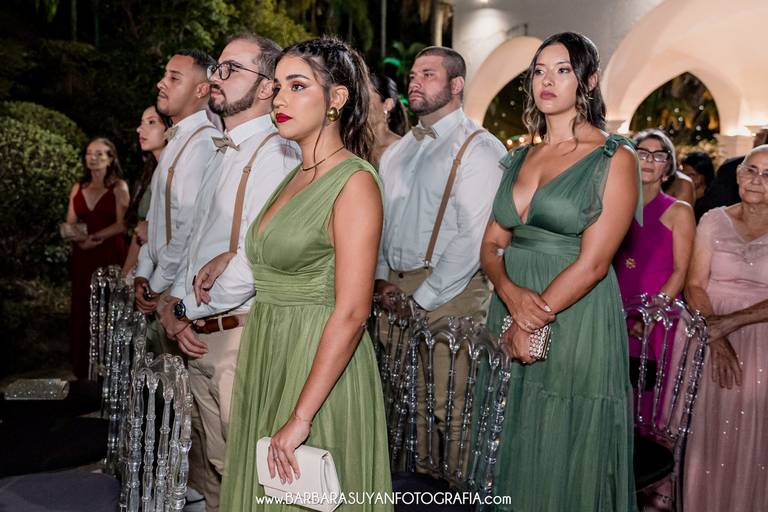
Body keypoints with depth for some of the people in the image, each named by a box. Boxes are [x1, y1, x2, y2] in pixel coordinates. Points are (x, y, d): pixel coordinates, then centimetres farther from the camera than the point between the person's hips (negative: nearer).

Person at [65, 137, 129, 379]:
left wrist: (95, 237, -14)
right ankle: (83, 370, 12)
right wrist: (78, 237, -9)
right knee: (82, 309, 4)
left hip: (109, 255, -4)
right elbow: (70, 225, 11)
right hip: (82, 257, 4)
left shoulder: (118, 187, -1)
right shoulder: (78, 188, 13)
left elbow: (121, 224, -9)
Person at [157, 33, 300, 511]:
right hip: (201, 339, 9)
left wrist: (185, 309, -12)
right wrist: (175, 302, 5)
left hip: (240, 337, -8)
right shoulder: (225, 156, 15)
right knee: (217, 470, 20)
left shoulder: (275, 155, -14)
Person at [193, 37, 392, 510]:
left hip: (319, 369, -8)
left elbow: (350, 313, -21)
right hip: (268, 357, 8)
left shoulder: (355, 181, -16)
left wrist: (300, 417, -22)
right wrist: (228, 257, 18)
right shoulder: (297, 175, 9)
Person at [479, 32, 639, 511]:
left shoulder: (615, 158, -6)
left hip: (575, 324, -5)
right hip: (511, 319, 6)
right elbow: (491, 245, 7)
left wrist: (533, 321, -15)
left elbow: (593, 262, -14)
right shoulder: (521, 158, 11)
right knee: (514, 458, 16)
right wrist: (512, 293, -13)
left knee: (565, 464, 7)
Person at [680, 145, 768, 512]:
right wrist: (714, 337, -15)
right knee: (711, 434, 6)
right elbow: (695, 286, -2)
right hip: (713, 341, 1)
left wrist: (727, 323, -20)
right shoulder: (714, 220, 3)